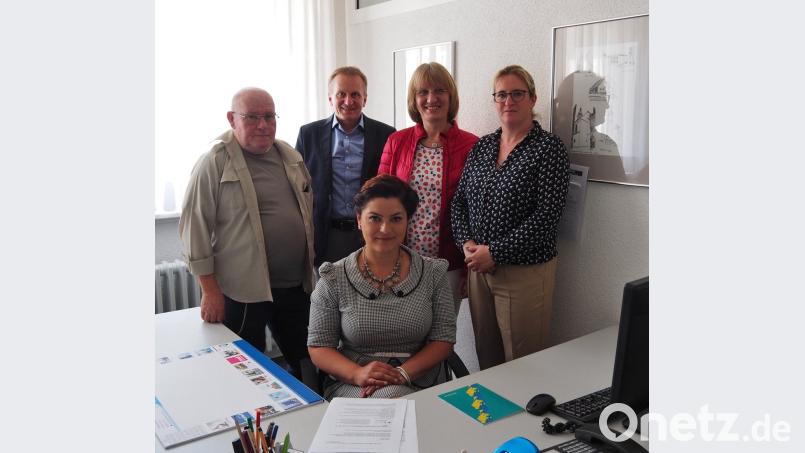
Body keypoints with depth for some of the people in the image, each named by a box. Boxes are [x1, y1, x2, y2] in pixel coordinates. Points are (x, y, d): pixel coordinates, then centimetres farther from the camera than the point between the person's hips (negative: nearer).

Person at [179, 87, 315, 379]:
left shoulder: (290, 157, 9)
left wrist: (312, 270, 15)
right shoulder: (215, 163, -9)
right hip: (242, 291, -5)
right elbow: (195, 227, -10)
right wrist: (210, 290, -11)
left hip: (296, 285, 6)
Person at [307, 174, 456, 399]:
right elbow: (318, 347, 3)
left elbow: (444, 339, 3)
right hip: (351, 385, -2)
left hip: (421, 386, 3)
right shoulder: (334, 279, 2)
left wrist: (403, 373, -13)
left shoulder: (433, 273, 5)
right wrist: (358, 374, -17)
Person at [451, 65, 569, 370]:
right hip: (478, 266, 5)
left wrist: (495, 252, -16)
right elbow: (459, 201, 11)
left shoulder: (548, 147, -7)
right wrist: (467, 243, -7)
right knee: (485, 357, 17)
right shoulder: (481, 146, 10)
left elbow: (546, 215, -15)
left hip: (525, 271, -5)